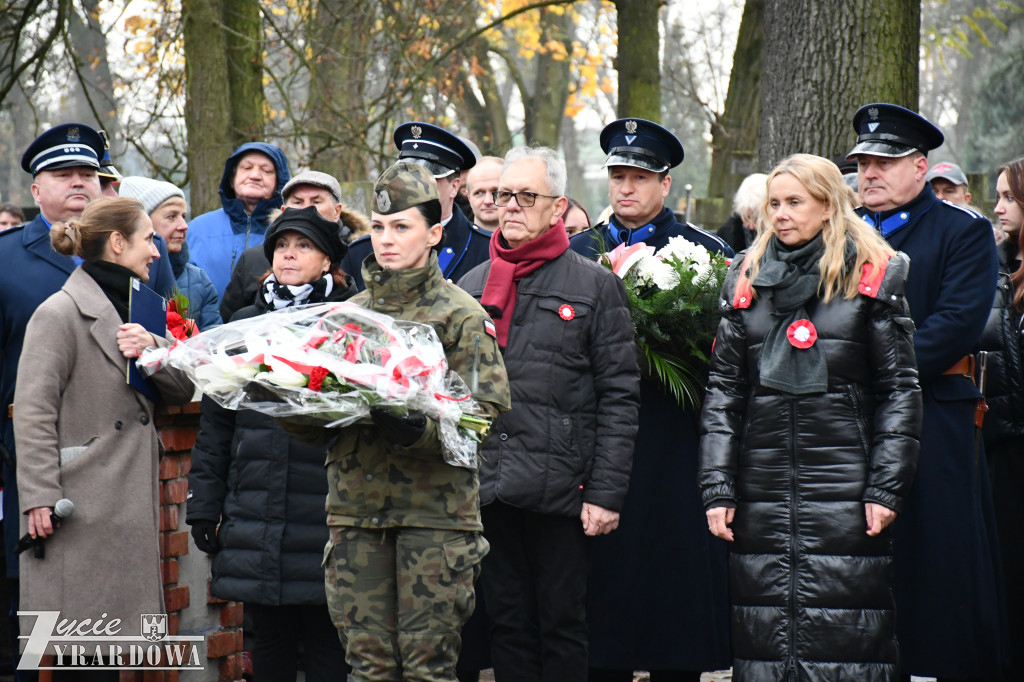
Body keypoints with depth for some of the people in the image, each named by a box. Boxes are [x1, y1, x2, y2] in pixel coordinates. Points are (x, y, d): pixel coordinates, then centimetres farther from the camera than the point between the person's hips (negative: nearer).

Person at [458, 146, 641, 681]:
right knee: (507, 625, 8)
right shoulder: (473, 286, 14)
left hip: (560, 492, -4)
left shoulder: (595, 286, -1)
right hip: (488, 491, 4)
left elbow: (619, 396, -5)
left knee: (562, 625, 3)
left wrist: (606, 493, -12)